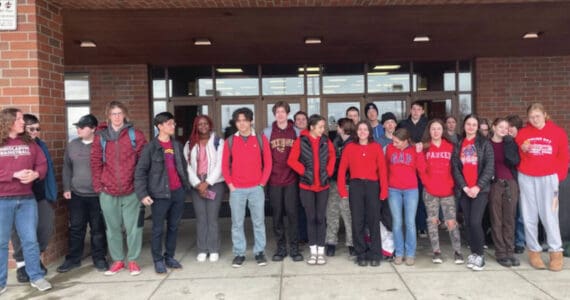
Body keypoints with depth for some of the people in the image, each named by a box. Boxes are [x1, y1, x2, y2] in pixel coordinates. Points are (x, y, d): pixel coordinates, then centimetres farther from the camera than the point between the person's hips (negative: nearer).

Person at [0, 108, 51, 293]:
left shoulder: (29, 143, 9)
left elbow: (42, 164, 7)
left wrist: (35, 174, -13)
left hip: (27, 198, 3)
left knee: (30, 239, 7)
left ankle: (36, 276, 17)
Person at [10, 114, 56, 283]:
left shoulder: (40, 146, 11)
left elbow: (48, 169, 13)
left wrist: (51, 191, 9)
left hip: (41, 196, 4)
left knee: (46, 227, 5)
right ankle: (21, 264, 18)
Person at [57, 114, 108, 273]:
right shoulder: (72, 145, 6)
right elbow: (67, 168, 11)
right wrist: (66, 188, 5)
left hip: (97, 195, -3)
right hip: (76, 195, 3)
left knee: (98, 229, 6)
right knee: (76, 228, 9)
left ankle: (99, 258, 19)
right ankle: (73, 258, 22)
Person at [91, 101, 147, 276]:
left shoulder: (135, 135, 0)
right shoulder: (100, 137, 4)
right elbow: (96, 163, 4)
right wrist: (98, 186, -2)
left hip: (131, 191, -2)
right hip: (108, 192, 2)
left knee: (133, 227, 4)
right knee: (113, 228, 12)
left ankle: (133, 260, 18)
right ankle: (117, 260, 26)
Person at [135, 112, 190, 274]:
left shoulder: (177, 145, 10)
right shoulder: (151, 147, -6)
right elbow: (140, 171, -8)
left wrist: (186, 186, 11)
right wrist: (142, 194, -15)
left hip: (178, 192, 5)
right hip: (160, 194, -5)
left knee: (173, 227, 12)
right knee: (158, 229, 2)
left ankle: (170, 257, 24)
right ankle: (158, 260, 14)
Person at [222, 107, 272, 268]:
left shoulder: (261, 139, 2)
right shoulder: (230, 141, 4)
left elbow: (268, 163, 3)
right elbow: (225, 165, 7)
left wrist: (262, 183, -2)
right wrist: (230, 184, 0)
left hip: (256, 188, -1)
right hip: (236, 189, 1)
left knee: (259, 221, 5)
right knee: (237, 223, 5)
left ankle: (260, 252, 16)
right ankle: (239, 253, 15)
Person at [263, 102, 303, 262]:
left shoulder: (296, 132, 7)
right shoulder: (267, 132, 8)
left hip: (291, 179, -1)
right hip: (274, 180, 1)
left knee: (292, 213, -2)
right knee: (277, 215, 5)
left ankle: (294, 248, 8)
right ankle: (281, 248, 15)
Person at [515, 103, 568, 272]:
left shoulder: (557, 132, 3)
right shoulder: (522, 133, 6)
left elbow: (564, 157, 3)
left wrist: (559, 177, -3)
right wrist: (522, 150, -10)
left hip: (548, 178, -1)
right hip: (527, 179, 2)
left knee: (549, 215, -3)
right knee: (530, 216, 4)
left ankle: (556, 253, 7)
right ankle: (534, 251, 14)